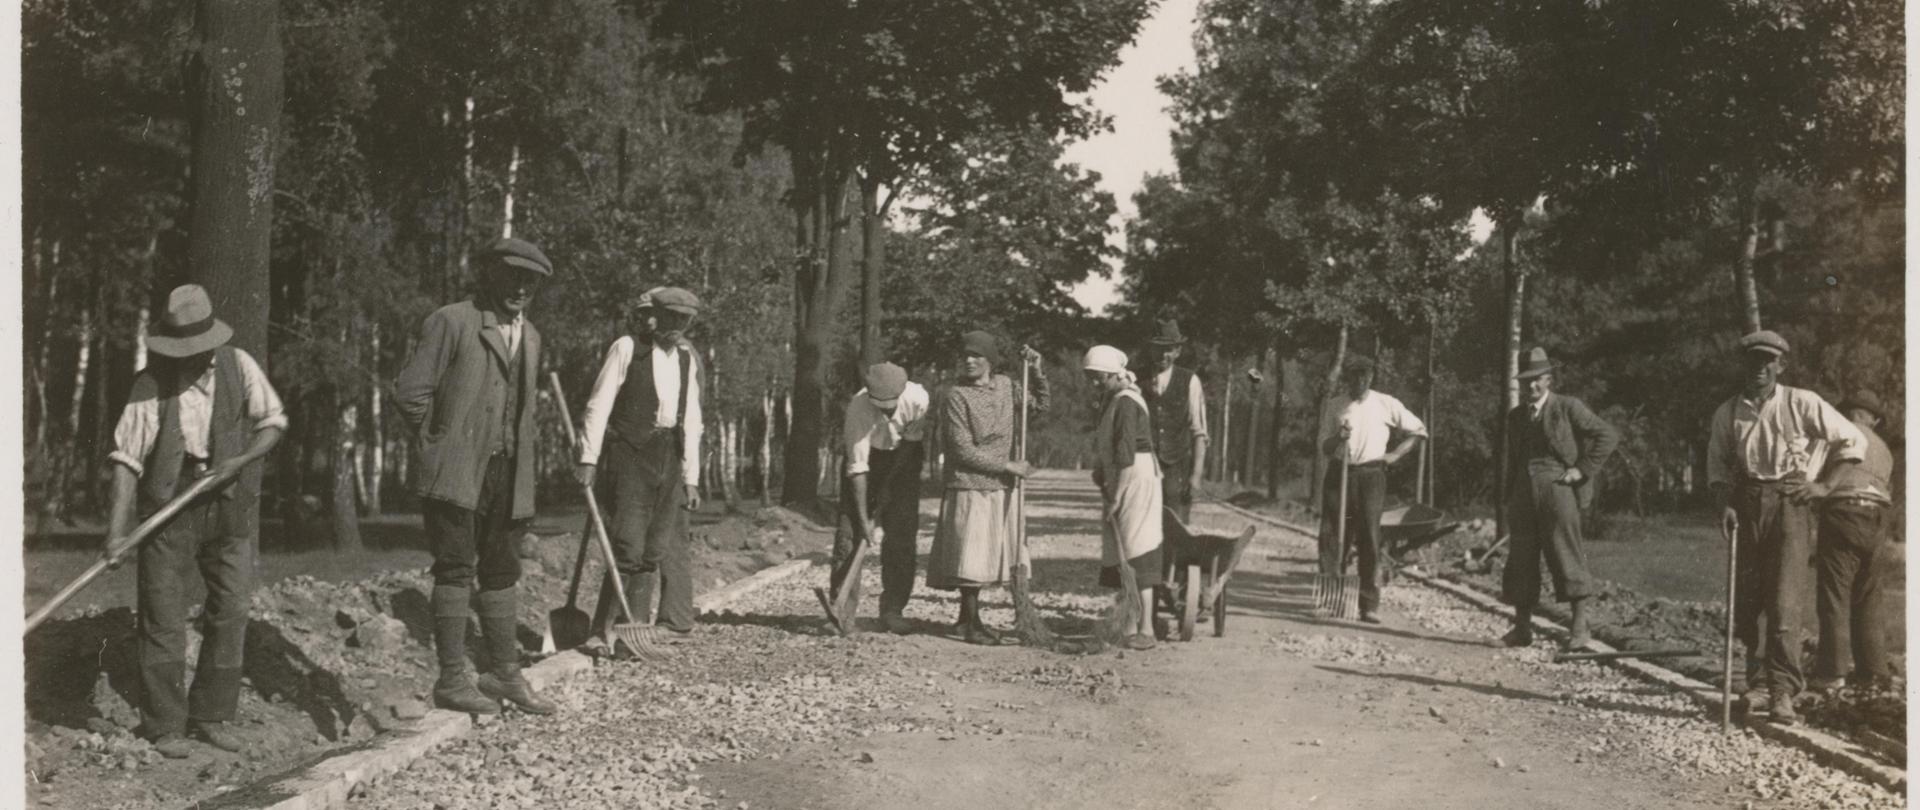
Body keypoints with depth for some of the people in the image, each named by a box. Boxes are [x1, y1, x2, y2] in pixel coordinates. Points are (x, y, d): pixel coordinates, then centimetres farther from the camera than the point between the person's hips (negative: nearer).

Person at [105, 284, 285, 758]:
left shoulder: (237, 365, -2)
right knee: (163, 616, -2)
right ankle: (166, 727, 7)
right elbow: (127, 455, -14)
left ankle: (212, 717, 18)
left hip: (229, 506, 3)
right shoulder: (151, 384, -9)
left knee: (231, 611, 5)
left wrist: (240, 462, -13)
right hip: (169, 506, -3)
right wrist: (118, 526, -23)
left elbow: (273, 421, 5)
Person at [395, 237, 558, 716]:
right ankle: (452, 680, -2)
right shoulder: (452, 322, -6)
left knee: (501, 571, 11)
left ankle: (504, 674, 20)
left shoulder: (529, 335, 16)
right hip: (455, 471, -7)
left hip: (505, 473, 7)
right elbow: (411, 391, -10)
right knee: (456, 568, -6)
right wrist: (438, 443, -5)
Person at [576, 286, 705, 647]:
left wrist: (691, 477, 11)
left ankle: (678, 627, 11)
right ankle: (605, 629, -2)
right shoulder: (626, 349, -4)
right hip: (631, 455, -5)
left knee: (666, 547, 6)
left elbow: (691, 421, 14)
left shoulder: (688, 358, 12)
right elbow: (599, 404, -6)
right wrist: (588, 458, -12)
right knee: (629, 546, -10)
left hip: (670, 459, 5)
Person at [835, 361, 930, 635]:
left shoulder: (918, 398, -29)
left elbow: (912, 440, -13)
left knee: (902, 534, -6)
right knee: (849, 530, -9)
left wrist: (887, 488, -14)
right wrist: (863, 519, -32)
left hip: (903, 458, 1)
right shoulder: (858, 408, -32)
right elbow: (858, 468, -30)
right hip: (867, 455, -1)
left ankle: (893, 609, 1)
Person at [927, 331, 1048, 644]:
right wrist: (1008, 466, -14)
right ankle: (971, 626, 3)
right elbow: (964, 452, -16)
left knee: (984, 558, 12)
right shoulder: (956, 397, -13)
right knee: (970, 557, -5)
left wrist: (1037, 370, 7)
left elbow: (1041, 404, 22)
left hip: (998, 489, 6)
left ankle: (966, 619, 23)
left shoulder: (1004, 386, 6)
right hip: (969, 487, -6)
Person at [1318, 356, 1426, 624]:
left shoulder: (1386, 405, 3)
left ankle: (1370, 605, -5)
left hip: (1371, 475, -2)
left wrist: (1395, 454, 1)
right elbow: (1324, 447, 6)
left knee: (1369, 540, -5)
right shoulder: (1336, 406, 6)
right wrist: (1338, 437, -15)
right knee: (1331, 536, -1)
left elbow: (1419, 430, 10)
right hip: (1339, 474, 2)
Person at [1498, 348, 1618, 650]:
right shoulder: (1516, 416, 19)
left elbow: (1608, 435, -2)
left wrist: (1583, 469, -7)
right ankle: (1522, 627, 11)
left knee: (1566, 554, -8)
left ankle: (1580, 627, -5)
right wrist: (1510, 500, 15)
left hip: (1557, 486, -5)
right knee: (1522, 558, 4)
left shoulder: (1568, 407, 1)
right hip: (1525, 491, 5)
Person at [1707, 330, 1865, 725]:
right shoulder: (1728, 413, 8)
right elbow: (1717, 468, 15)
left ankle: (1783, 691, -12)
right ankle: (1758, 684, 16)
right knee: (1746, 603, 4)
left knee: (1786, 603, -12)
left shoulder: (1802, 403, 0)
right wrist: (1726, 505, -2)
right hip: (1747, 506, 4)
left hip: (1791, 503, -3)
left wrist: (1824, 485, -3)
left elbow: (1853, 440, 5)